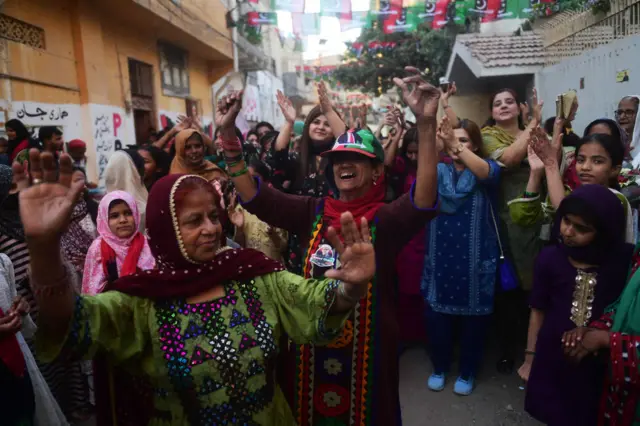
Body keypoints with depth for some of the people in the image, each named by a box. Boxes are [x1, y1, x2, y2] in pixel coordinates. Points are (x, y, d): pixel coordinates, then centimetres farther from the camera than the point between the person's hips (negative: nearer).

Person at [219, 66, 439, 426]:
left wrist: (427, 124, -44)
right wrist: (228, 133, -15)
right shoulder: (314, 212, -2)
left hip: (366, 345, -3)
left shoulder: (385, 218, -13)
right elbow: (256, 197, -6)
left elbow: (423, 202, -32)